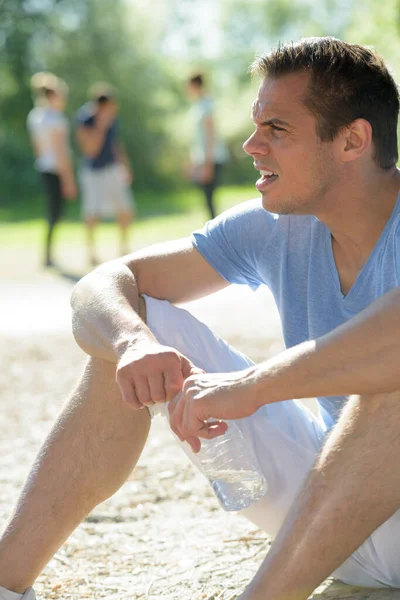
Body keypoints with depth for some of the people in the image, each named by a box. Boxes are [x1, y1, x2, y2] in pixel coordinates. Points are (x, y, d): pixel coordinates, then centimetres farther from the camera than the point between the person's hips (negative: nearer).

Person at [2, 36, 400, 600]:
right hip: (320, 495, 6)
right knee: (134, 329, -3)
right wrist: (132, 343, -25)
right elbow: (101, 284, -3)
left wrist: (248, 384, -42)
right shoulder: (274, 229, -2)